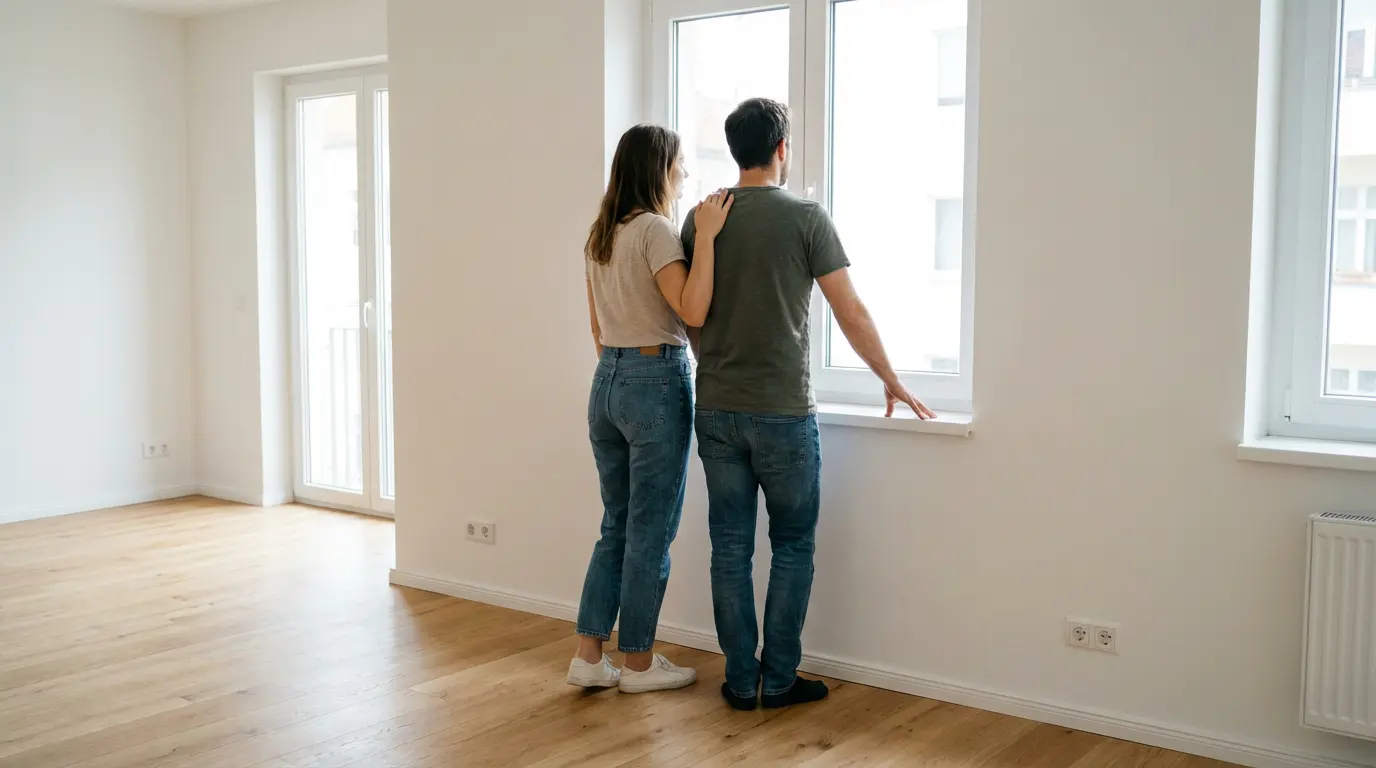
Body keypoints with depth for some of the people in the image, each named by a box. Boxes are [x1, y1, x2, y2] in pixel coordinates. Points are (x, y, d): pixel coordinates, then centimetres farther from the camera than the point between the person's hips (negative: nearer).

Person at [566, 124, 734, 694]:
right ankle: (639, 663, 13)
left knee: (616, 526, 14)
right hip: (657, 381, -8)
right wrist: (706, 236, -22)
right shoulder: (656, 229, -12)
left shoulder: (600, 236, 12)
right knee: (651, 533, 3)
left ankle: (589, 656, 16)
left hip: (606, 381, 8)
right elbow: (693, 312, -22)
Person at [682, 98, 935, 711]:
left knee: (730, 548, 9)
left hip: (716, 409, 4)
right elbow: (851, 314, -6)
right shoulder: (805, 217, -7)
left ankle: (740, 680, 16)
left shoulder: (702, 218, 4)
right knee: (792, 548, 9)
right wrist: (891, 380, 8)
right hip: (783, 412, -4)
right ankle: (778, 680, 13)